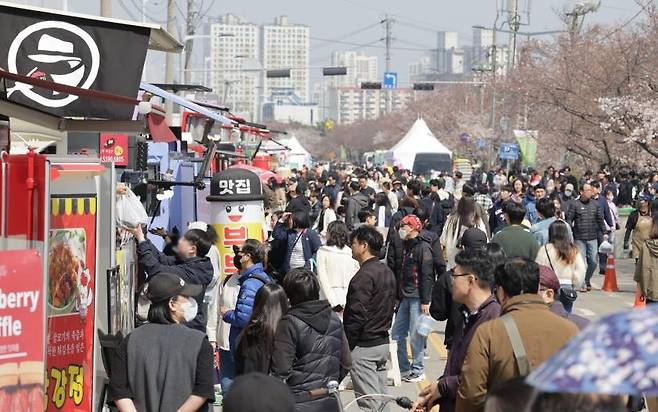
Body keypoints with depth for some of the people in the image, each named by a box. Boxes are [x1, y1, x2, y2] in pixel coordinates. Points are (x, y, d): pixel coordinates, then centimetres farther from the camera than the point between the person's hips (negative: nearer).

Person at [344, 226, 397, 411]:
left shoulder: (365, 275, -17)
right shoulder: (387, 272, 12)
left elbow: (357, 315, -21)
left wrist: (347, 345, -13)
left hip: (364, 347, -9)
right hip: (383, 342, 9)